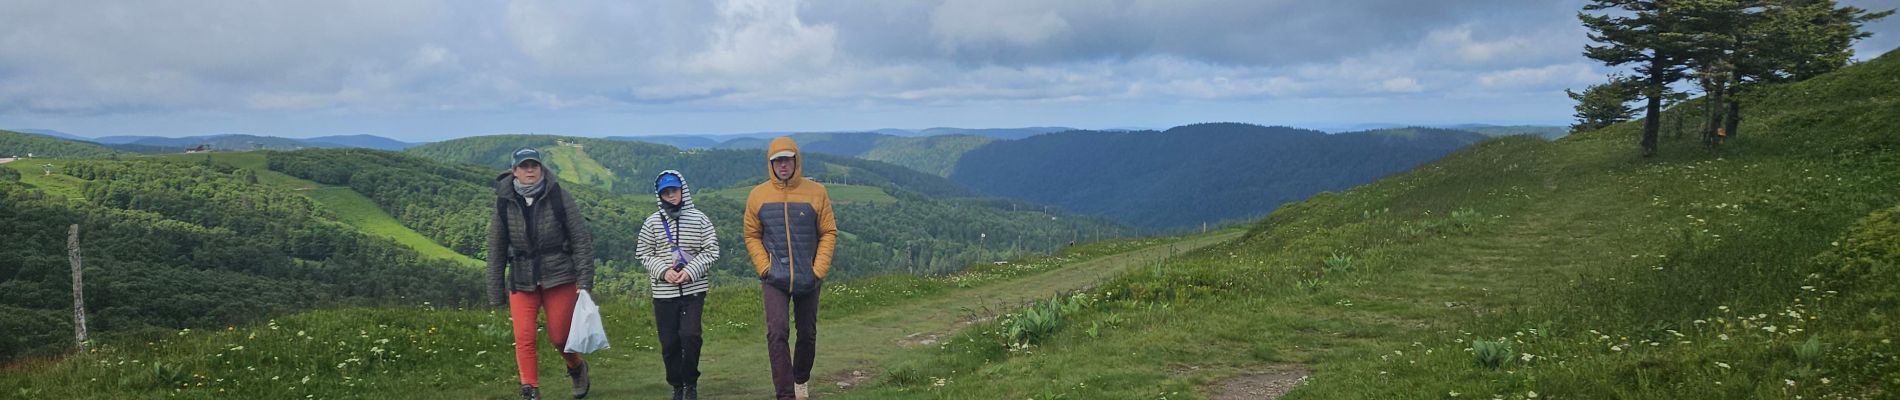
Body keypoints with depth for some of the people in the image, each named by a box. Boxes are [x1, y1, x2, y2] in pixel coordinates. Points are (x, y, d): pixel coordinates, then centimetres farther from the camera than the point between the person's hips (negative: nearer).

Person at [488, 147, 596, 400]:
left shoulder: (558, 196, -5)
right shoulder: (504, 202, 1)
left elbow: (581, 239, -4)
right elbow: (496, 249, 8)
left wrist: (585, 281, -9)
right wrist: (496, 294, 7)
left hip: (559, 277, -2)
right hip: (521, 281, 2)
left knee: (559, 336, 2)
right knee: (523, 337, -9)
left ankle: (576, 368, 34)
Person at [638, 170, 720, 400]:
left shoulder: (699, 219, 1)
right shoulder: (653, 222, 4)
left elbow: (711, 250, 1)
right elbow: (644, 253, 7)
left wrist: (690, 271, -12)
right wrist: (663, 271, -10)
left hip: (694, 289, -1)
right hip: (663, 292, 2)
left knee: (690, 336, -14)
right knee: (669, 343, 5)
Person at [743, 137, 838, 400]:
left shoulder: (816, 192, -3)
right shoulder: (758, 195, -1)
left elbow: (829, 233, 0)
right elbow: (752, 236, 5)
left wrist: (819, 269, -9)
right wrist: (764, 267, -7)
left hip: (808, 280, 1)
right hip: (774, 280, -1)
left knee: (807, 335, 14)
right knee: (777, 333, -14)